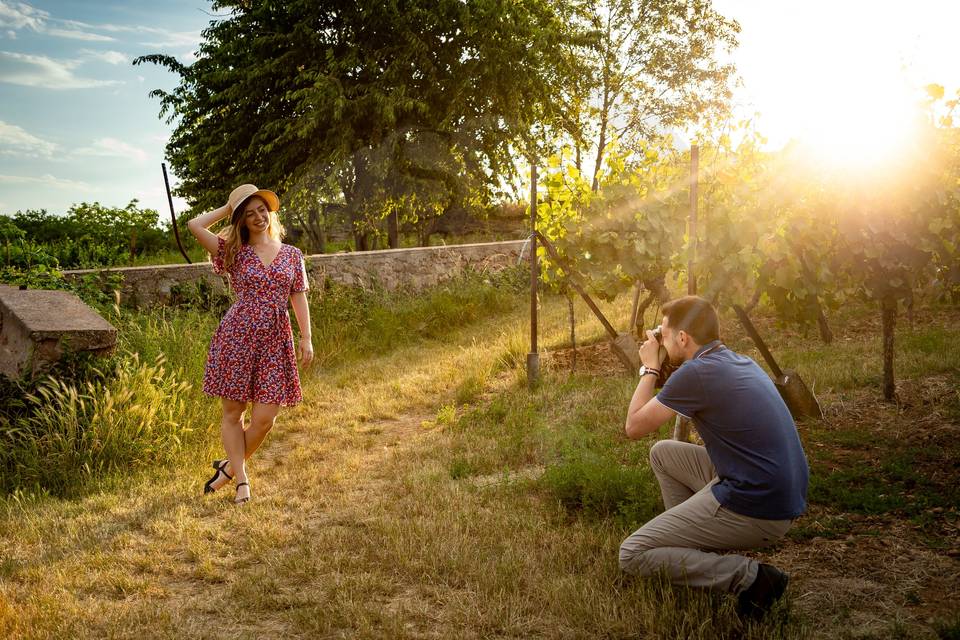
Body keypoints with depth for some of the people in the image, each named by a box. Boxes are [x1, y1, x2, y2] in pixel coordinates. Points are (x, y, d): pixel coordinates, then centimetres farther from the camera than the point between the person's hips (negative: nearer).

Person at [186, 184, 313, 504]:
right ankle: (241, 479, 17)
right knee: (233, 412, 4)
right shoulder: (234, 251, 4)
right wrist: (227, 209, 5)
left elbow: (299, 298, 10)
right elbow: (194, 225, -8)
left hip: (276, 341, 1)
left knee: (264, 418, -3)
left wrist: (306, 338, 1)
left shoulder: (292, 255, 10)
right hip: (237, 335, -1)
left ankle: (230, 466, 21)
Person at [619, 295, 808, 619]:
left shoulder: (696, 372, -16)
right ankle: (694, 543, 22)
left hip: (754, 510, -9)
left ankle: (748, 576, -8)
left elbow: (634, 427, -6)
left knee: (632, 556, -2)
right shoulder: (740, 362, 10)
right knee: (663, 452, 23)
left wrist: (649, 367, 5)